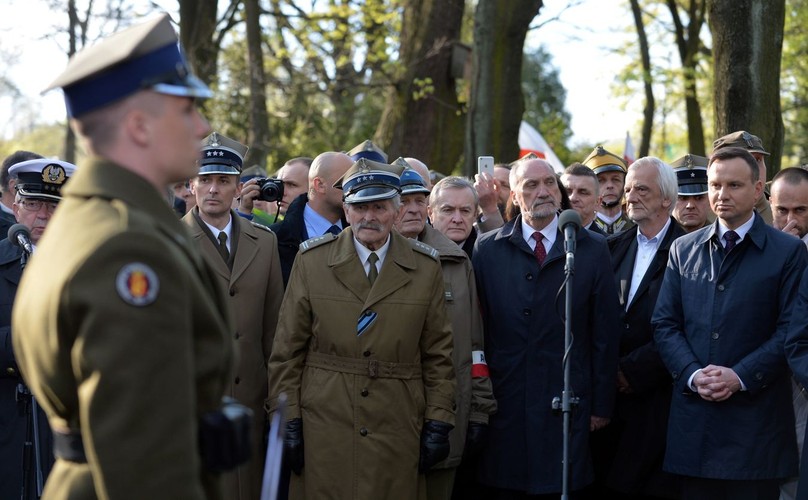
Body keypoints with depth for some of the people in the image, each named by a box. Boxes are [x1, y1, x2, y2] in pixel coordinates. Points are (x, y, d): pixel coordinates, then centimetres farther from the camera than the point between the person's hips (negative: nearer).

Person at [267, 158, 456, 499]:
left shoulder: (425, 267, 5)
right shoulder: (312, 260, 3)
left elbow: (438, 355, 7)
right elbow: (287, 349, 3)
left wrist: (438, 423, 1)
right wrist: (286, 420, -3)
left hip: (398, 430, 1)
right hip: (324, 428, 0)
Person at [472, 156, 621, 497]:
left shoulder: (592, 249, 4)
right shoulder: (487, 249, 5)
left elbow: (605, 333, 4)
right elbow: (477, 327, 5)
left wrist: (602, 404, 2)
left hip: (567, 407, 0)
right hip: (503, 404, 1)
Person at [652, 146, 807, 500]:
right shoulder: (683, 250, 13)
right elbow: (665, 324, 9)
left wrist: (741, 377, -14)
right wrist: (692, 374, -8)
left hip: (756, 417, -3)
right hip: (693, 417, 3)